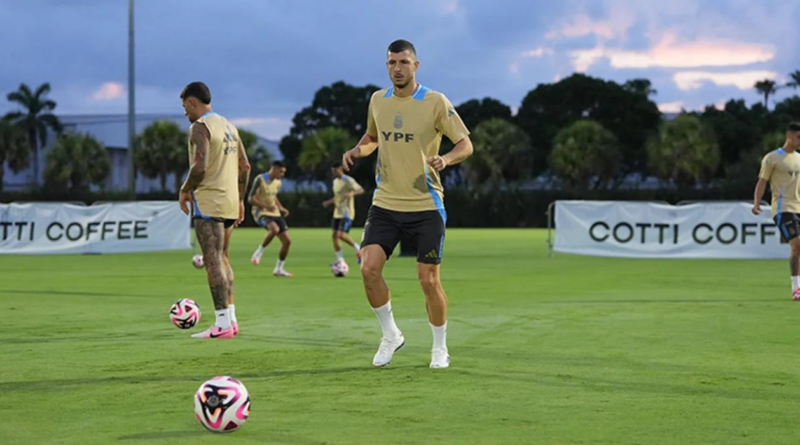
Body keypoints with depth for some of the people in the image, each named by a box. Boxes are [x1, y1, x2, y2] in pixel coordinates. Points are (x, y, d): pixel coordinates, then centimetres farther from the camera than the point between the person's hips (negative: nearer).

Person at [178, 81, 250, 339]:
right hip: (230, 202, 9)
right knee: (222, 259, 16)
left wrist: (185, 190, -8)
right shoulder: (228, 126, 16)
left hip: (208, 202, -9)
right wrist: (240, 199, 21)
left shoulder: (200, 127, -11)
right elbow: (245, 166, 17)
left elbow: (200, 166, -23)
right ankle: (230, 318, 15)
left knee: (213, 261, -9)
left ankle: (223, 325, -13)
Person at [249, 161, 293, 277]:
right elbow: (251, 199, -14)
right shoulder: (260, 179, -12)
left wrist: (281, 207, 10)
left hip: (275, 214, 8)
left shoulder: (277, 182, 10)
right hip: (261, 213, -8)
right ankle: (259, 253, -17)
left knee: (287, 241, 0)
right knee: (275, 229, -37)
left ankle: (279, 269, 14)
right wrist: (266, 206, -27)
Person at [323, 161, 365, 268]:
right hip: (337, 212, 8)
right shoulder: (335, 181, 14)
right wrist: (329, 202, 11)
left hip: (347, 213, -8)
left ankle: (358, 249, 2)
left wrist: (352, 193, -38)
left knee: (342, 235, -19)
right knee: (335, 235, 4)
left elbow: (361, 190, -21)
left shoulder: (348, 180, -11)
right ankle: (340, 260, 10)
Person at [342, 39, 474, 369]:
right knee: (369, 269, -11)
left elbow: (466, 144, -5)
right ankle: (390, 336, 11)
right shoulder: (378, 100, 6)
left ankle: (440, 349, 19)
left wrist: (446, 159, -25)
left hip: (426, 206, -3)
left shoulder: (435, 102, -7)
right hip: (385, 203, 4)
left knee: (429, 280, -2)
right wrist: (358, 149, 3)